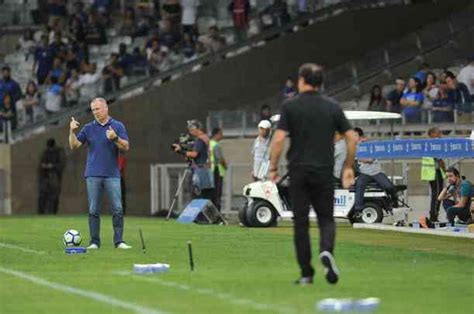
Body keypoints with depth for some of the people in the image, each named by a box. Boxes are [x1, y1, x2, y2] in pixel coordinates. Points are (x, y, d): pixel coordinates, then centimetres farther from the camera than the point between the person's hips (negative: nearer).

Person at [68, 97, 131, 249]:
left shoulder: (118, 126, 6)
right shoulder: (88, 128, 10)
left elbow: (126, 147, -1)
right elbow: (74, 145, 5)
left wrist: (115, 138, -18)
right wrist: (72, 131, -10)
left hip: (112, 174, -1)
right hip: (93, 174, 1)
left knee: (117, 209, -6)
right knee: (93, 211, 1)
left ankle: (119, 241, -2)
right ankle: (94, 242, 5)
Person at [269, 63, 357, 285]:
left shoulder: (290, 106, -1)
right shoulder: (332, 107, 6)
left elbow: (279, 139, -9)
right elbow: (351, 137, 4)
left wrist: (273, 167, 1)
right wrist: (348, 167, 13)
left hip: (298, 170, -1)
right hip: (324, 171, 1)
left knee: (301, 222, 4)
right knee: (326, 218, 10)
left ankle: (306, 274, 3)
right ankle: (326, 251, -21)